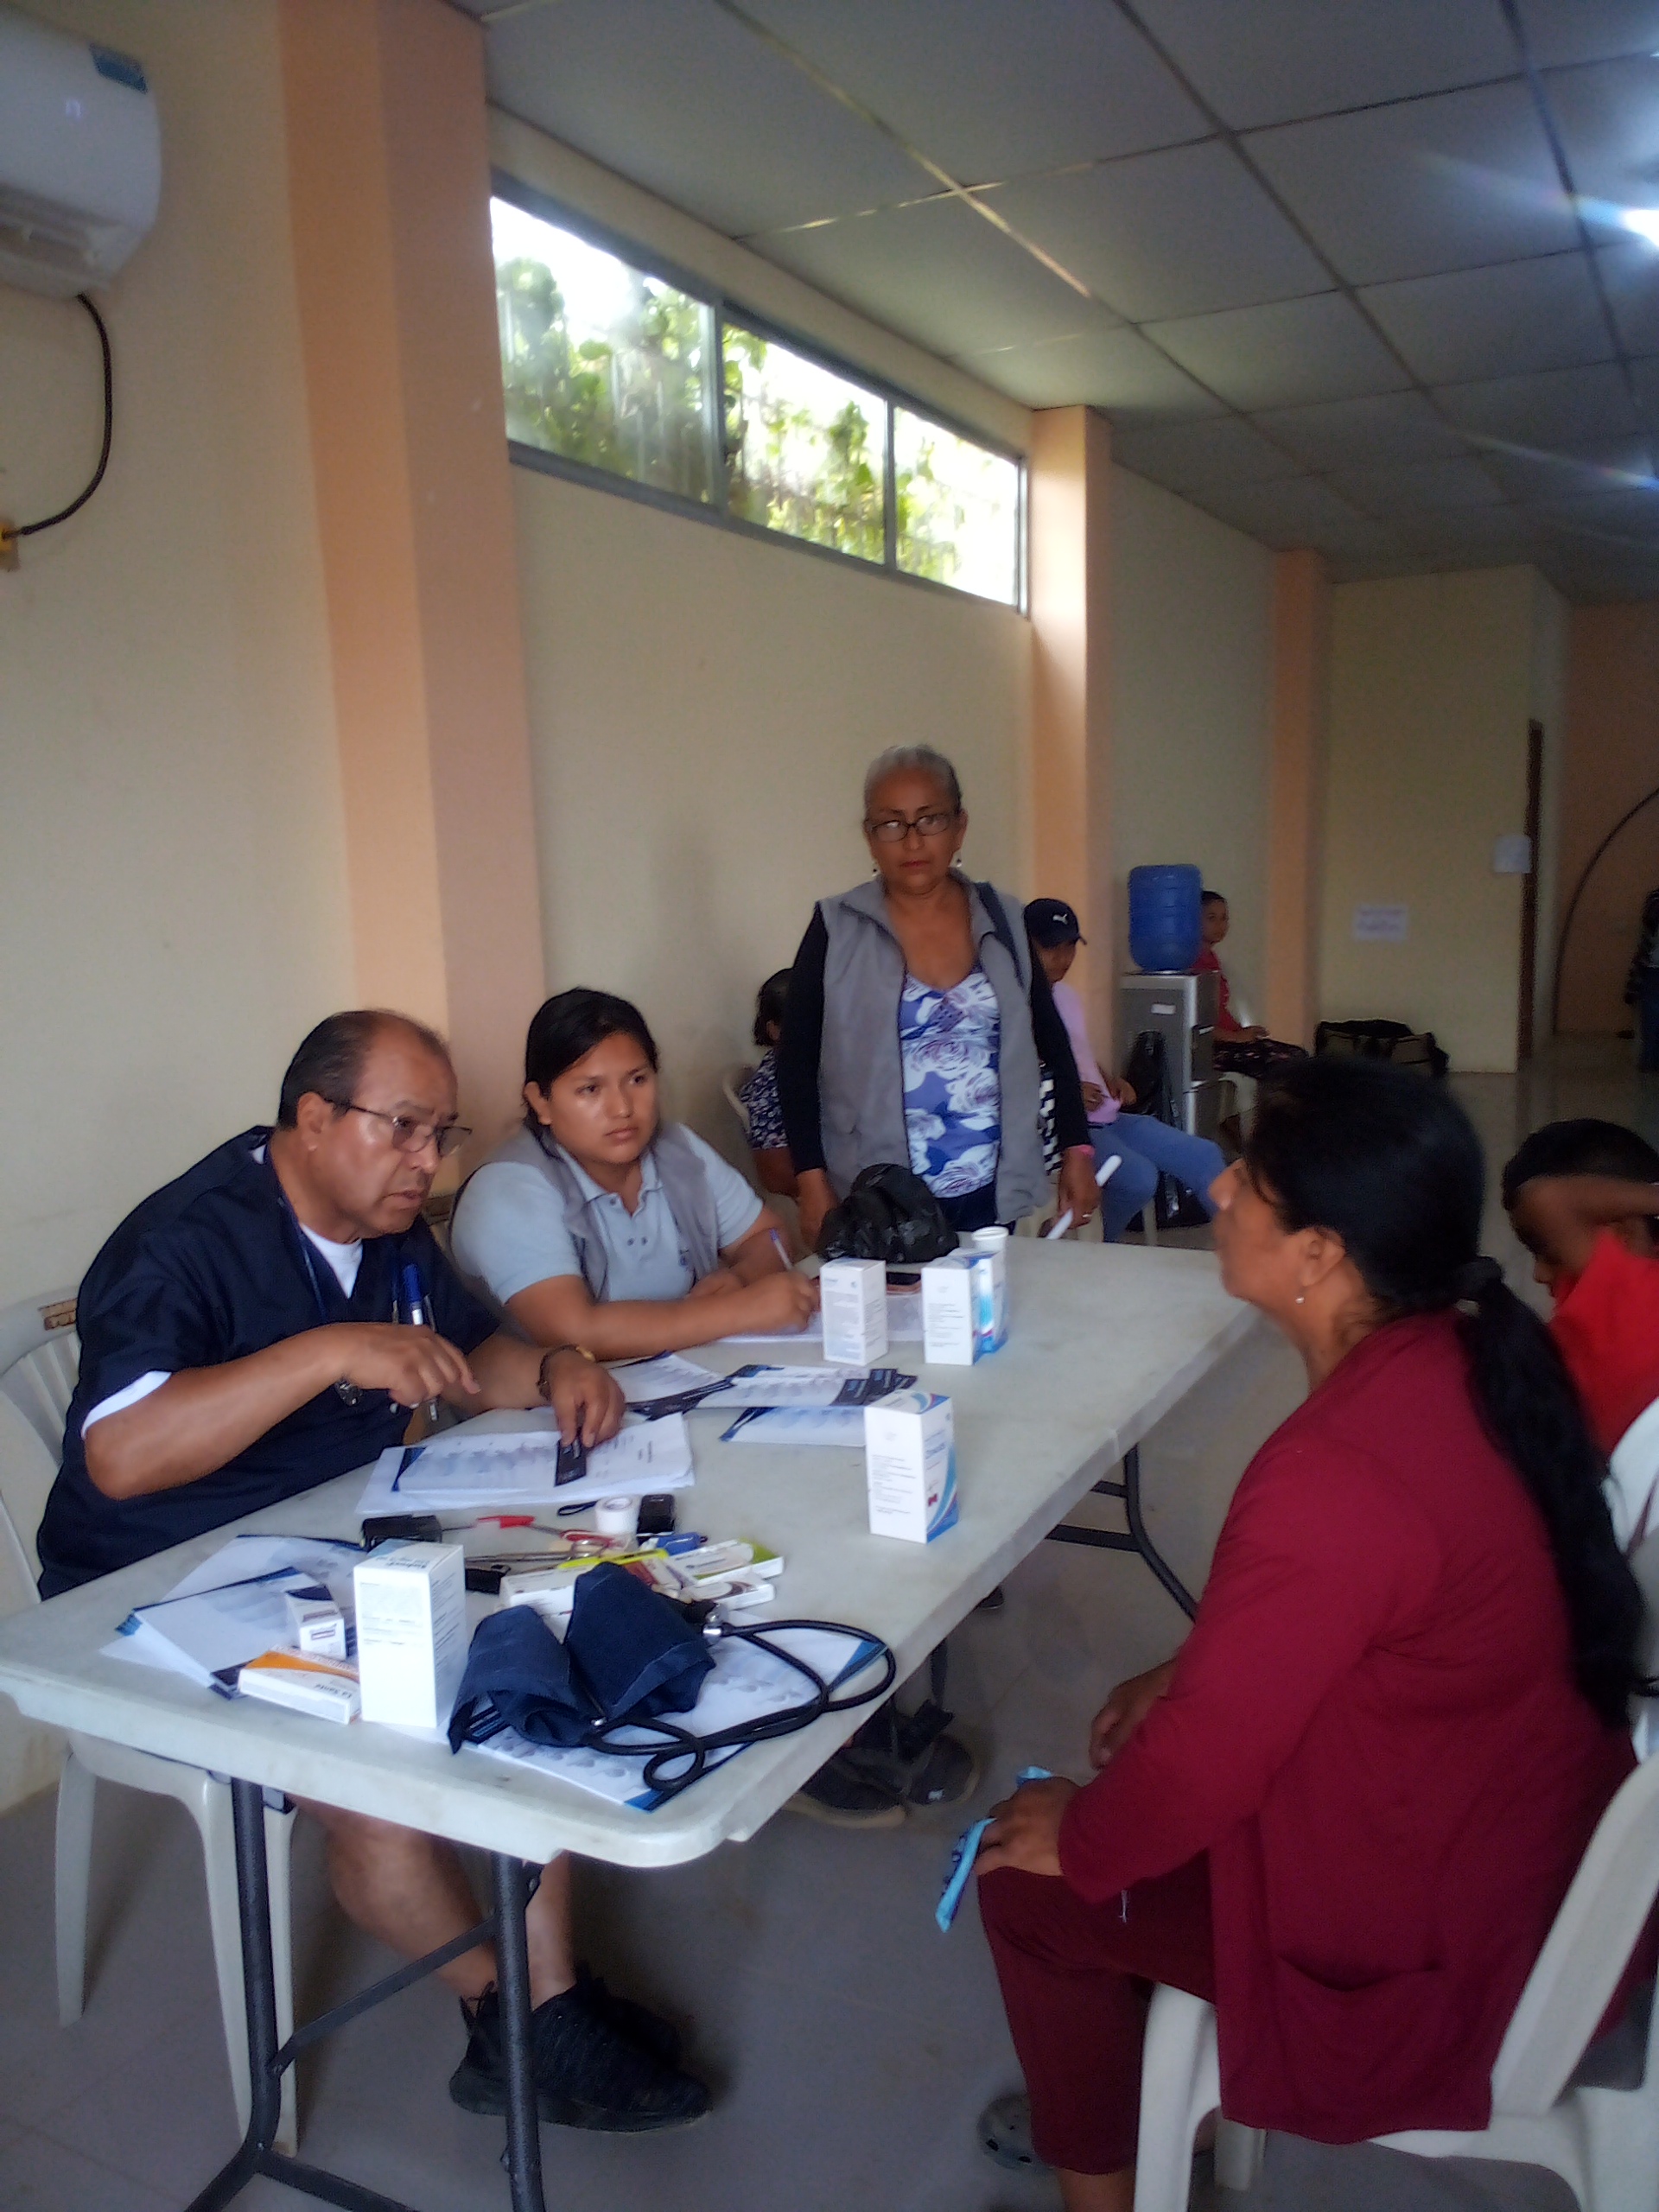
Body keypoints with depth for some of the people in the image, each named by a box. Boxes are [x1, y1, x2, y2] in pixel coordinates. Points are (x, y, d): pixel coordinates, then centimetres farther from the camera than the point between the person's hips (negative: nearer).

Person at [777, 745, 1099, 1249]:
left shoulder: (1001, 920, 3)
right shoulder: (837, 929, -5)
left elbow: (1052, 1042, 11)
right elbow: (797, 1062, -4)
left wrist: (1077, 1150, 7)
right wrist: (813, 1186, -9)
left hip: (991, 1196, 3)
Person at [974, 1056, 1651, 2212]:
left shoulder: (1333, 1479, -35)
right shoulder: (1464, 1355, -8)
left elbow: (1203, 1767, -23)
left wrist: (1077, 1838, -5)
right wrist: (1188, 1675, 9)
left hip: (1433, 1943, -8)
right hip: (1528, 1837, 8)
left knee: (1029, 1885, 5)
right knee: (1129, 1790, 21)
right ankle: (1114, 2098, 40)